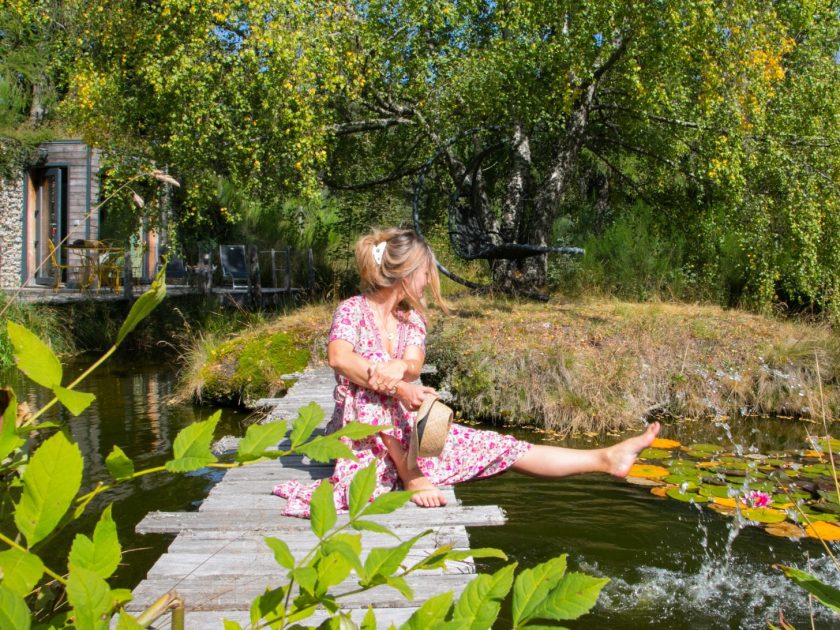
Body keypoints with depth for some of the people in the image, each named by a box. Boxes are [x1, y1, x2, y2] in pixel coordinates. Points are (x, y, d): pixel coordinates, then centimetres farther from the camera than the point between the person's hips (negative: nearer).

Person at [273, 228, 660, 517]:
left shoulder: (412, 320, 9)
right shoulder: (353, 309, -8)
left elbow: (414, 365, -12)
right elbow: (339, 359, -29)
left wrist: (400, 367, -37)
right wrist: (398, 388, -38)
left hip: (414, 431, 5)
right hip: (365, 431, -4)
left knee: (503, 448, -6)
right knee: (371, 393, -38)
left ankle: (606, 459, -9)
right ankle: (412, 477, -30)